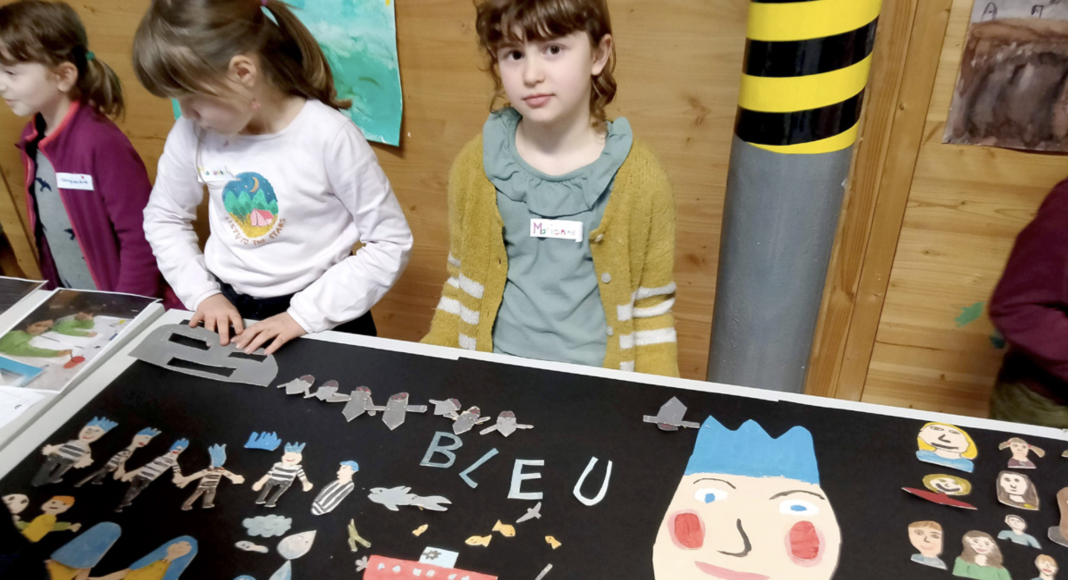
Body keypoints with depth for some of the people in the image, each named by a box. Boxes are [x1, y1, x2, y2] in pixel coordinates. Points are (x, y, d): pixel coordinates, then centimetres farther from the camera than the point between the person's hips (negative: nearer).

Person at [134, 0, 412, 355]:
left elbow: (391, 244, -14)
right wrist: (202, 293, -3)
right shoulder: (192, 133, -6)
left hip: (323, 317, -4)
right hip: (227, 311, 4)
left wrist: (304, 315, -17)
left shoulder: (329, 137, -19)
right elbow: (164, 218, 11)